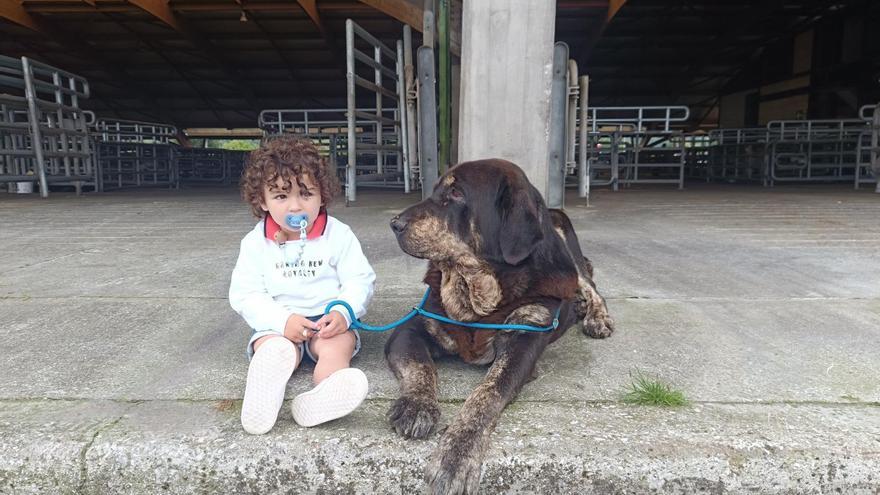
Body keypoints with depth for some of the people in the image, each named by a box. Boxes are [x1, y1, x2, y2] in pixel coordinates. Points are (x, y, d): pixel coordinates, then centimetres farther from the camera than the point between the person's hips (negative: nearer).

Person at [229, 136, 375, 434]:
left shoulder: (338, 235, -2)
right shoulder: (255, 243, 1)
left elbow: (360, 280, -2)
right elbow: (243, 295, -2)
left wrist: (344, 312, -24)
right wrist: (282, 320, -19)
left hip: (329, 320, -1)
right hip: (277, 325, 2)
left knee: (338, 347, -31)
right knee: (275, 351, -29)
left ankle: (321, 399, -58)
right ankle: (263, 397, -58)